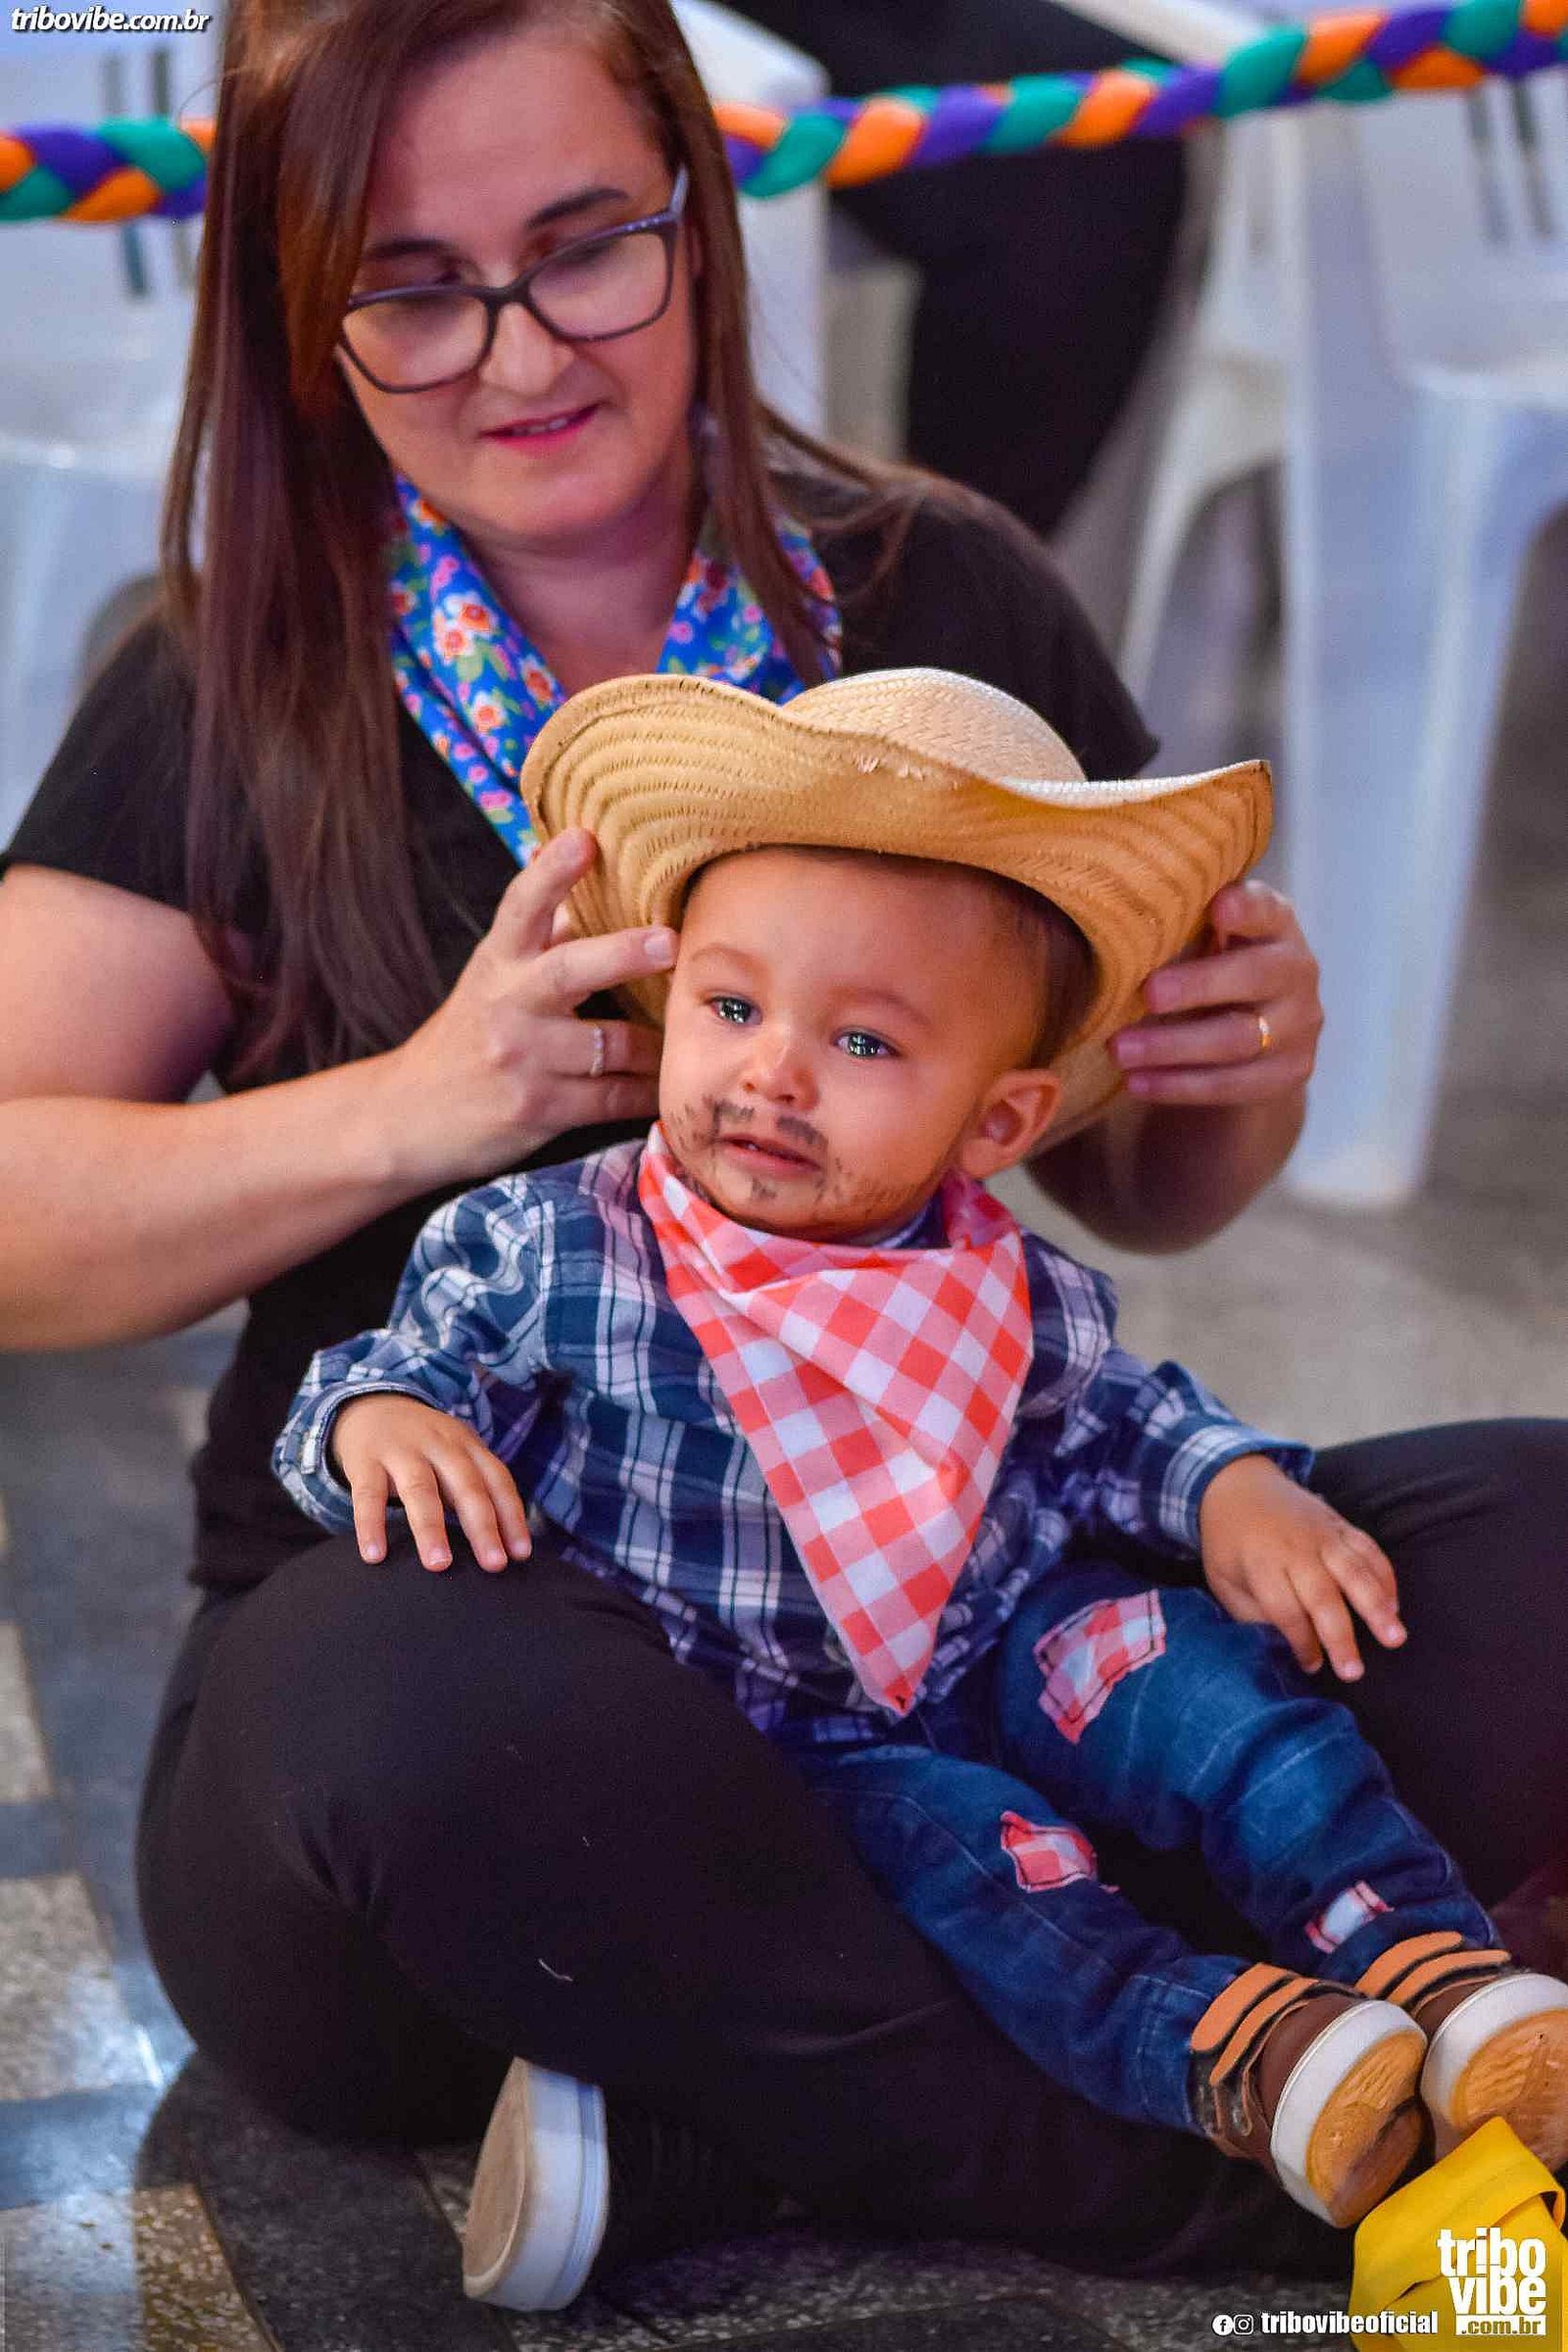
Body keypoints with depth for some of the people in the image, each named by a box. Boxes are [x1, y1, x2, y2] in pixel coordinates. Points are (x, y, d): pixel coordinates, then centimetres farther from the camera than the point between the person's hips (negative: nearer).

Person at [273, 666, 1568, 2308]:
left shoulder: (1023, 1300, -4)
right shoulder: (544, 1253, -14)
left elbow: (1109, 1419, 15)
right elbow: (380, 1372, -8)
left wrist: (1232, 1487, -5)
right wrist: (381, 1423, -32)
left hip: (994, 1654, 4)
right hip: (755, 1737, -4)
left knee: (1210, 1684, -15)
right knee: (959, 1841, -29)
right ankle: (1238, 2052, -38)